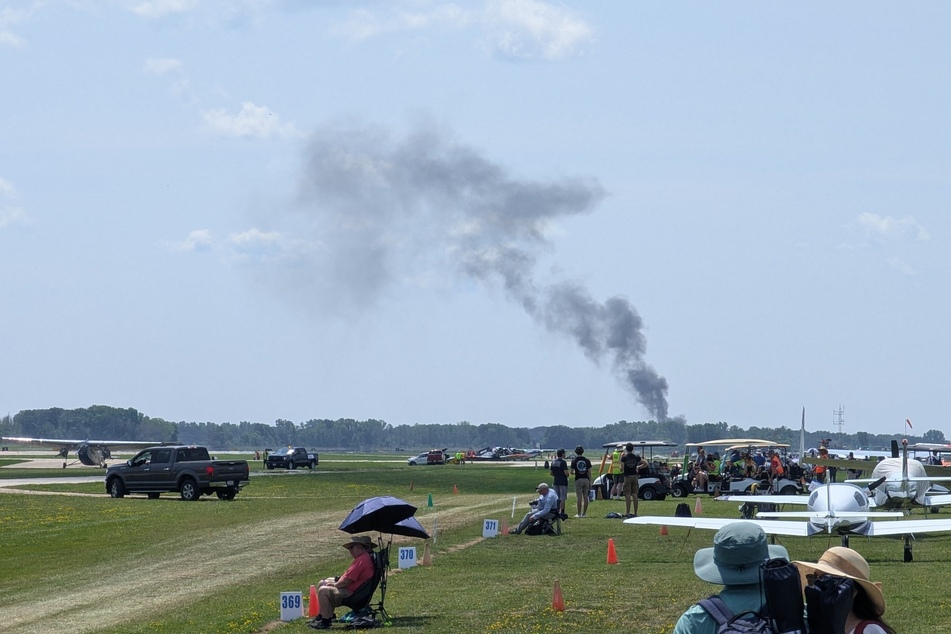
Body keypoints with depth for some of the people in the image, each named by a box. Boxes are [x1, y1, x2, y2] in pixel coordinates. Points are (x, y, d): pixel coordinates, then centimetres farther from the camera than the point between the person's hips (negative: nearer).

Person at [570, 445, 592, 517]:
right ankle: (584, 513, 8)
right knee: (585, 497, 5)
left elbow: (572, 472, -5)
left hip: (578, 480, -2)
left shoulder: (574, 461, -5)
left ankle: (579, 514, -3)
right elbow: (589, 472, 3)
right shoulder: (587, 460, 2)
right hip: (586, 479, 2)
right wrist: (590, 482, 9)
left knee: (579, 497, -2)